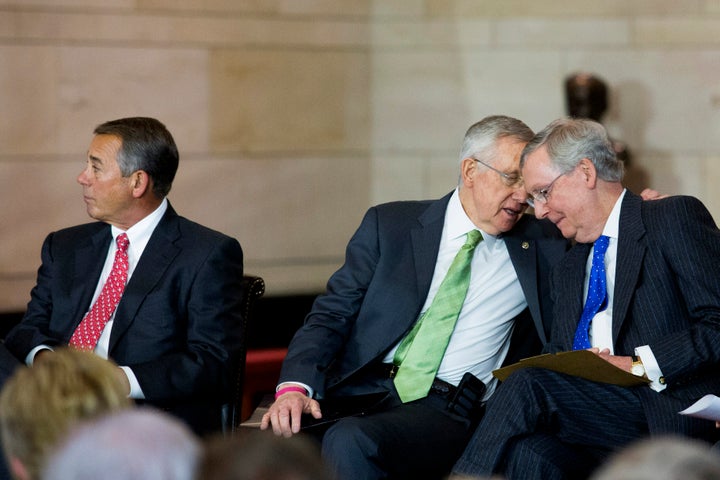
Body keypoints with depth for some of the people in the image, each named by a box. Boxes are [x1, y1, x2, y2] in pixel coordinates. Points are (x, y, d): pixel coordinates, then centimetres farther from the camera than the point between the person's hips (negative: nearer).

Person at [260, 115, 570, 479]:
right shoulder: (389, 225, 12)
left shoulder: (540, 247, 14)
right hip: (359, 392, 1)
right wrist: (295, 387, -11)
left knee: (351, 443, -33)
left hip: (444, 409, -1)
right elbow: (331, 315, 5)